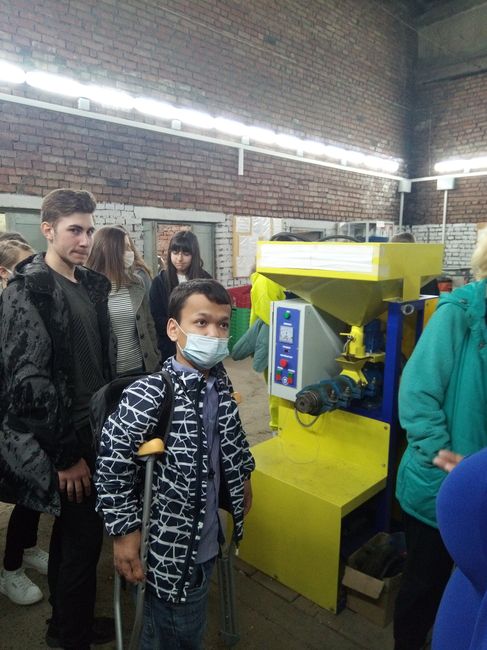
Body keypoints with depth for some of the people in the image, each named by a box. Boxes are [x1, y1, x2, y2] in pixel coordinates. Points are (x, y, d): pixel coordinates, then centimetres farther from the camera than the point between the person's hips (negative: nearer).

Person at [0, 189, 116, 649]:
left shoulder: (92, 285, 8)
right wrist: (66, 455, -17)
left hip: (94, 434, 7)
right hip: (64, 444, -7)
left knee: (74, 534, 21)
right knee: (82, 538, 5)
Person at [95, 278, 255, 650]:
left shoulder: (221, 384, -5)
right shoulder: (148, 396, -28)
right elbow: (112, 464, -22)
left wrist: (243, 475, 19)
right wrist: (125, 530, -17)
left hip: (206, 538, 7)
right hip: (170, 548, -6)